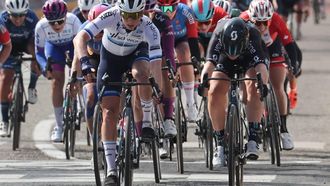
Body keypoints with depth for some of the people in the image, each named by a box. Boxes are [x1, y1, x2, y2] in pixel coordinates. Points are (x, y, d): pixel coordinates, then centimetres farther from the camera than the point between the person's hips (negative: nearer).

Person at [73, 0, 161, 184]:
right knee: (109, 112, -10)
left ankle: (147, 121, -12)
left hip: (136, 54, 0)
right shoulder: (111, 16, -33)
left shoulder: (149, 28, -32)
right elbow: (80, 38, -41)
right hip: (111, 58, 0)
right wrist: (85, 62, -56)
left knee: (142, 74, -36)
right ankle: (111, 170, -8)